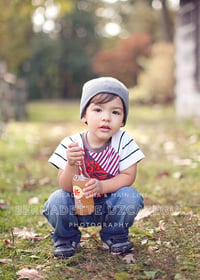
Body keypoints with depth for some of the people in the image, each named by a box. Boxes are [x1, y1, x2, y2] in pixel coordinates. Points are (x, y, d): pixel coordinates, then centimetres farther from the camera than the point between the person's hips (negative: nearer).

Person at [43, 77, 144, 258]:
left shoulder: (123, 141, -15)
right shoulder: (70, 144, -16)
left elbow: (128, 176, -14)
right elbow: (66, 187, -18)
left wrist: (102, 186, -32)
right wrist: (71, 164, -39)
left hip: (111, 206, 1)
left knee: (131, 196, -27)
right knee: (57, 200, -27)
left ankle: (114, 236, 5)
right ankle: (66, 238, 7)